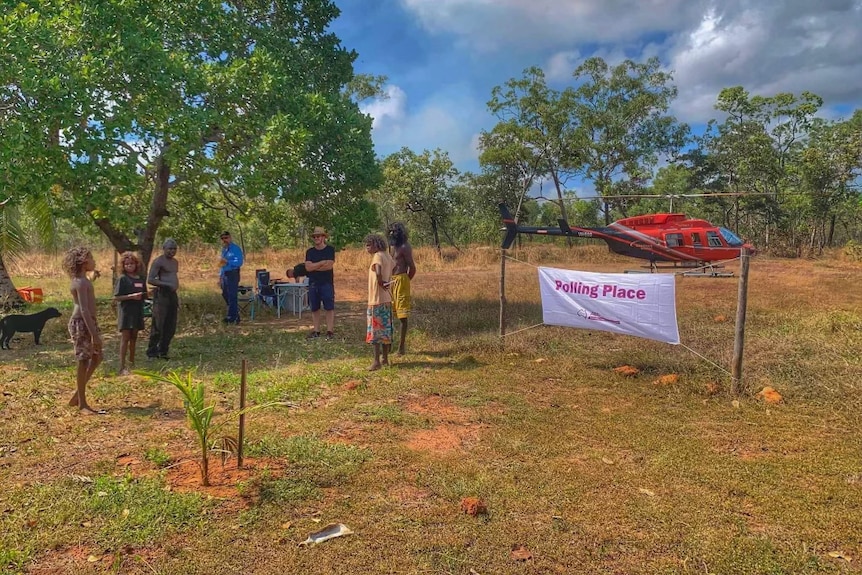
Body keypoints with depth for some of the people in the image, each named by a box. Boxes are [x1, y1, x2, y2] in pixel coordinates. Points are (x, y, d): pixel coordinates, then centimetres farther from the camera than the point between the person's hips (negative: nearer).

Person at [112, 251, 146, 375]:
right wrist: (131, 296, -21)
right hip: (126, 312, -6)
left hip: (137, 312, 6)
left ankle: (132, 362, 27)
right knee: (125, 338, -8)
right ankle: (122, 367, -7)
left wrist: (148, 294, -3)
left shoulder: (140, 279, 9)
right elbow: (116, 297, -11)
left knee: (134, 338, 15)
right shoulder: (122, 279, -7)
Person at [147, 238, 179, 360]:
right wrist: (167, 285, -23)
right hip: (161, 294, -8)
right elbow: (150, 280, -15)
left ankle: (163, 351, 20)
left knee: (171, 326, 10)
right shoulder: (158, 261, -9)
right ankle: (151, 352, 5)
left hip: (172, 294, 8)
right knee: (158, 325, -5)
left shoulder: (175, 261, 17)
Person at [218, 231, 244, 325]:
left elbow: (239, 262, -18)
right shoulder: (223, 249, 18)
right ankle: (235, 316, 26)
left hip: (233, 274, -9)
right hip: (224, 275, 9)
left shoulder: (235, 249, -9)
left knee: (232, 296, -6)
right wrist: (220, 277, 22)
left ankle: (232, 317, -2)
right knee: (226, 295, 15)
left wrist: (227, 261, -26)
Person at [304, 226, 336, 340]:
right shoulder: (310, 251, 8)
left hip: (327, 283, -4)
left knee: (329, 308, -4)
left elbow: (329, 266, -13)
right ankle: (316, 331, 15)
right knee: (314, 308, 7)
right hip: (313, 283, 4)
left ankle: (329, 331, 0)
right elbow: (308, 267, -5)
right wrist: (322, 263, -11)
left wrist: (314, 267, -6)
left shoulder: (330, 250, -1)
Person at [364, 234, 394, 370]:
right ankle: (385, 358, 22)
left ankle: (377, 362, 0)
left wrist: (381, 283, -16)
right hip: (386, 299, 9)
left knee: (375, 330, -2)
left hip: (376, 300, -9)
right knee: (385, 329, 14)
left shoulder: (377, 256, -16)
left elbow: (378, 273, -34)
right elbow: (394, 267, 25)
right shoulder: (386, 256, 9)